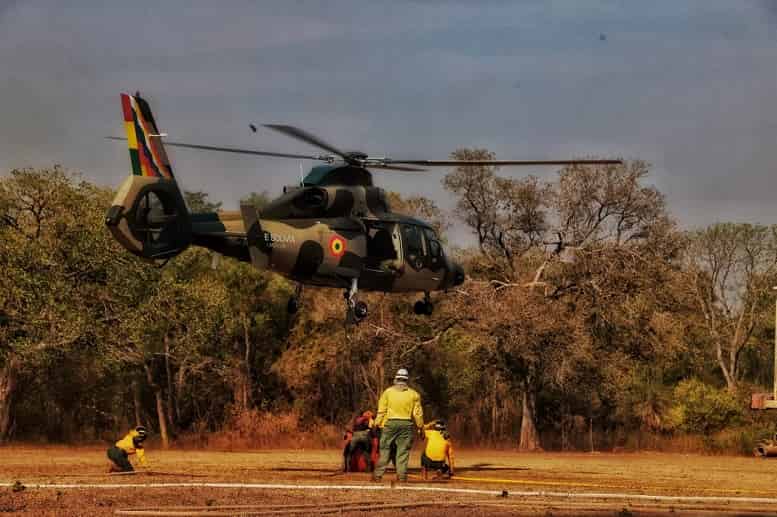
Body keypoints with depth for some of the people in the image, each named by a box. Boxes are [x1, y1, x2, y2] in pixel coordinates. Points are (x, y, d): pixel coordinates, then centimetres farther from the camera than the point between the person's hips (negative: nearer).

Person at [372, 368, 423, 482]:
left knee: (385, 449, 4)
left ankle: (378, 474, 1)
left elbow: (381, 410, 2)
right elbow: (418, 413, 4)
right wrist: (421, 427, 11)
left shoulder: (388, 391, 4)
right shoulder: (413, 394, 5)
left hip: (390, 423, 0)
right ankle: (402, 475, -1)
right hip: (407, 424, 0)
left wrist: (378, 424, 6)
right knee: (403, 451, 4)